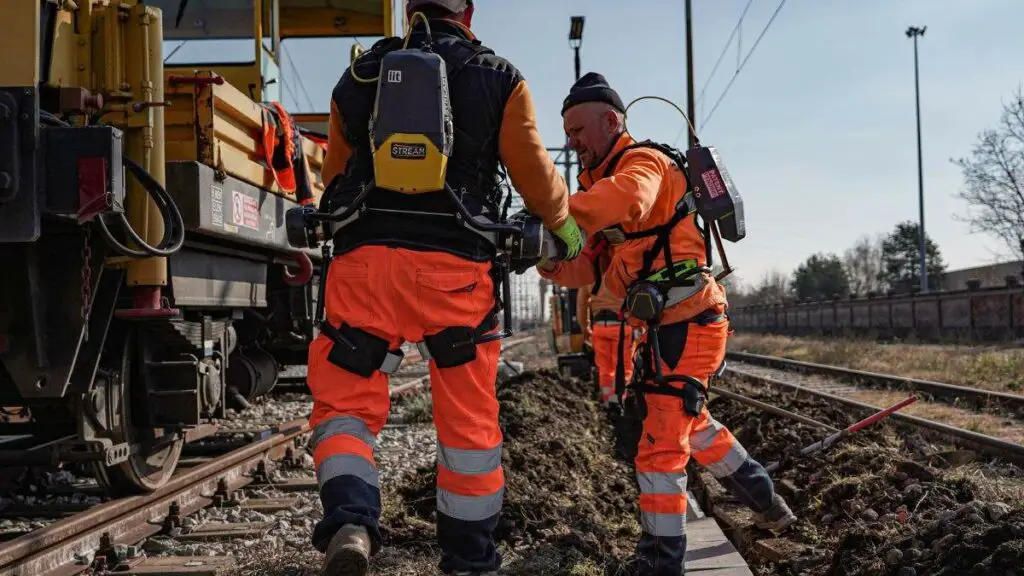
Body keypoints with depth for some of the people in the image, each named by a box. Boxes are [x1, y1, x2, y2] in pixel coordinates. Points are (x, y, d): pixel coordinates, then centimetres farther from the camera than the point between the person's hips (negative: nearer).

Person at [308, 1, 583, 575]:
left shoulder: (358, 75, 16)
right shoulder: (499, 78, 8)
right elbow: (535, 172, 7)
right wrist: (568, 226, 26)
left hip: (364, 258, 1)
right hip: (456, 265, -1)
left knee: (345, 399, 9)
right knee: (469, 418, 10)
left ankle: (350, 521, -15)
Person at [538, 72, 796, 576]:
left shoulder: (643, 162, -10)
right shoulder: (604, 180, 19)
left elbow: (627, 198, -38)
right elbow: (589, 267, 10)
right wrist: (551, 263, -11)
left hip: (688, 322, -10)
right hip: (666, 325, 10)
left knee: (661, 440, -11)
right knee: (691, 424, 24)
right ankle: (766, 504, 40)